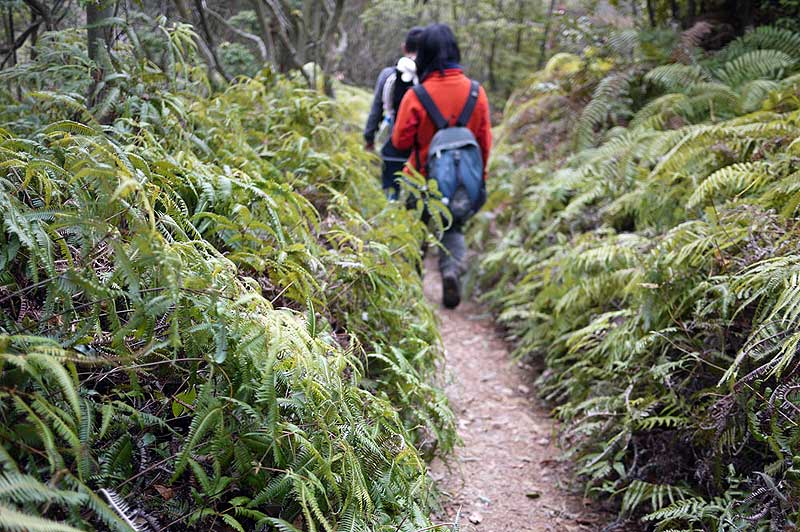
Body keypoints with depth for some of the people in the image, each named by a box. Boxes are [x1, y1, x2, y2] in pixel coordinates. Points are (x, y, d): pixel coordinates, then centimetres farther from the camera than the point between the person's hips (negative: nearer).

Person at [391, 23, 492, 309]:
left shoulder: (416, 96, -18)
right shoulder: (476, 92, -8)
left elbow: (401, 141, -10)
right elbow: (485, 141, -1)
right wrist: (479, 175, 12)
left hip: (423, 178, -2)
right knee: (453, 228, 18)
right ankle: (452, 268, -9)